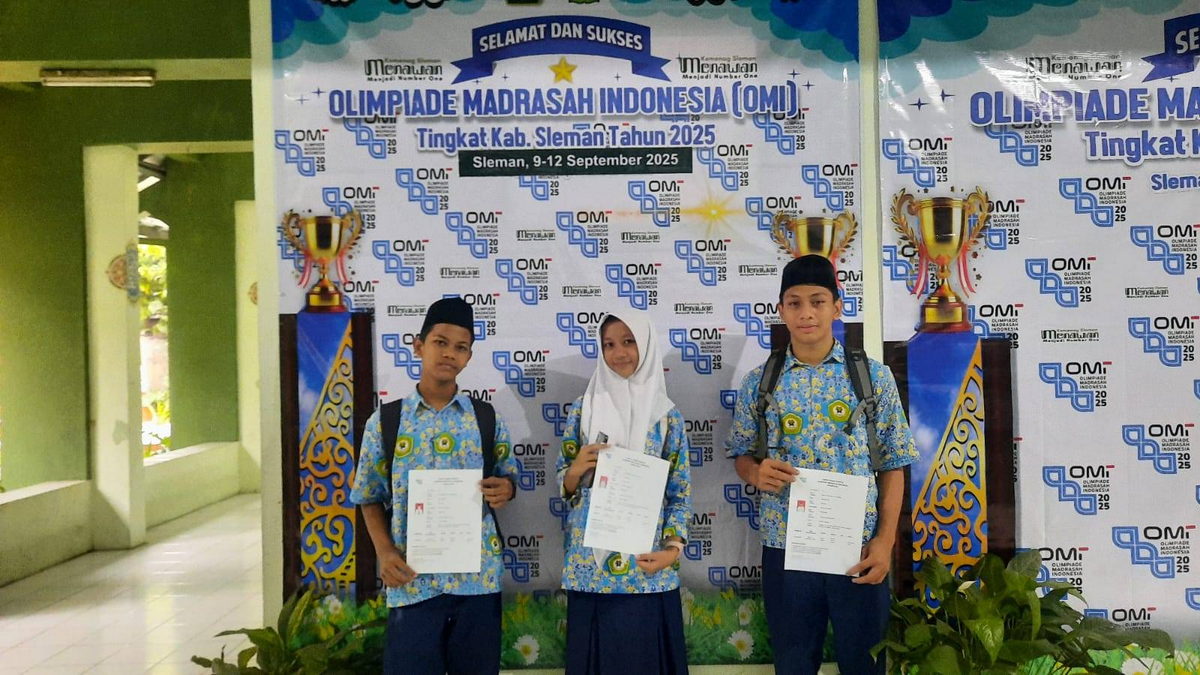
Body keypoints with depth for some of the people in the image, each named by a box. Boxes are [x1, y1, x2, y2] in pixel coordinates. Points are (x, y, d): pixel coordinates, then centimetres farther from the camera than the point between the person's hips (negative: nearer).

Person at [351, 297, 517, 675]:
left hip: (478, 576, 1)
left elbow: (509, 479, 12)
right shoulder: (384, 422, 0)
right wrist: (384, 552, -9)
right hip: (412, 580, -1)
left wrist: (505, 489, -11)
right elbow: (371, 498, 6)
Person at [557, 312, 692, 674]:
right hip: (589, 563, 1)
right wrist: (576, 471, -14)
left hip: (647, 565, 0)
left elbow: (680, 491, 3)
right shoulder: (583, 409, 5)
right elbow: (563, 484, 7)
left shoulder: (667, 415, 3)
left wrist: (673, 547, -10)